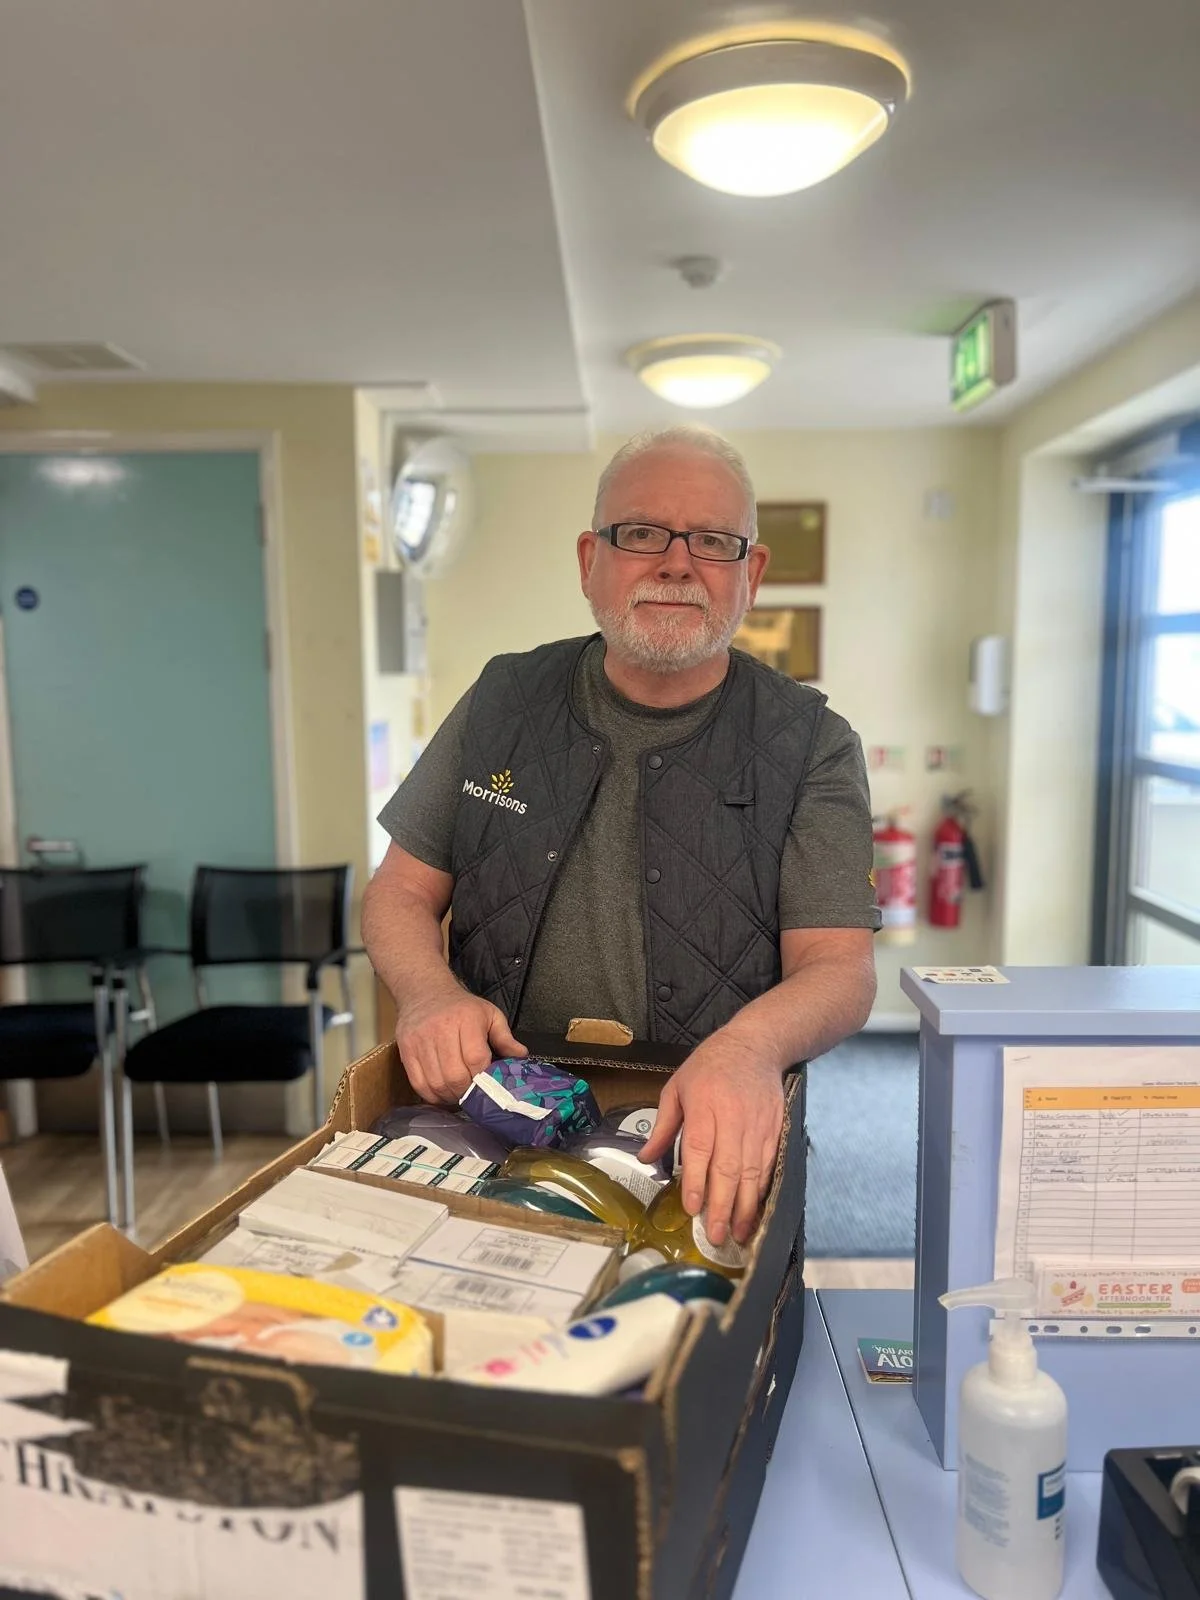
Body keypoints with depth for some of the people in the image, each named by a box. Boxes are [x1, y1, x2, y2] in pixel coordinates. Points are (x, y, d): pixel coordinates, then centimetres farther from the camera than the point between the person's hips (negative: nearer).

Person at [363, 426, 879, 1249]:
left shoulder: (810, 745, -1)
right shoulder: (503, 702, 6)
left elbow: (840, 965, -8)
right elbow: (401, 890, 10)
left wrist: (750, 1045, -30)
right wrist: (429, 993, -12)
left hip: (705, 1150, -1)